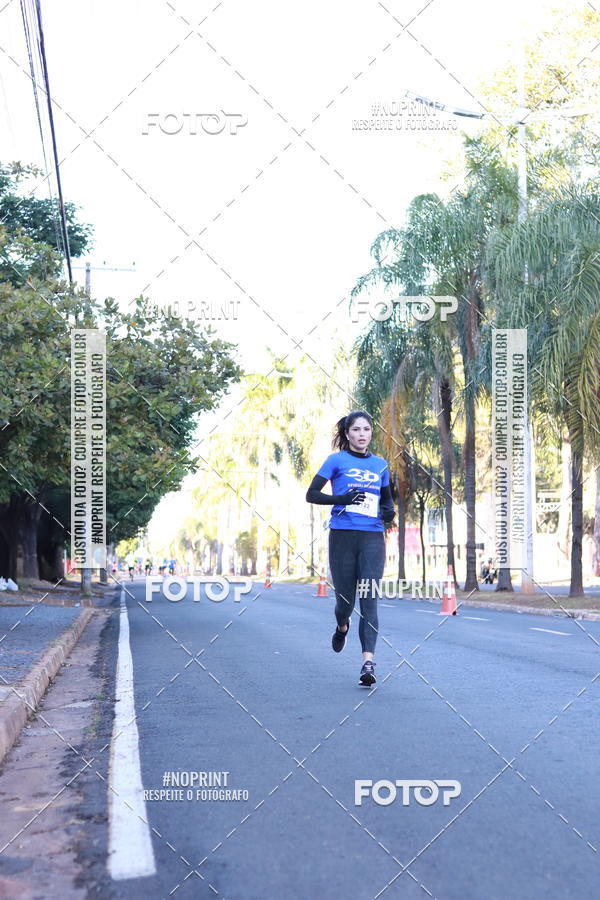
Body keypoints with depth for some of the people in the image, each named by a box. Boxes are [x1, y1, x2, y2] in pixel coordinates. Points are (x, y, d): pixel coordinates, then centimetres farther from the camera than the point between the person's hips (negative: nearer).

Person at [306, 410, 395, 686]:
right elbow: (311, 494, -1)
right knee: (345, 599, 4)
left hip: (373, 538, 2)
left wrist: (389, 511, 2)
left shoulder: (380, 464, 14)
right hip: (343, 536, -2)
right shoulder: (337, 460, 2)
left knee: (369, 599, -10)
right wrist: (342, 499, -17)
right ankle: (342, 627, 40)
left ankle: (368, 662, -14)